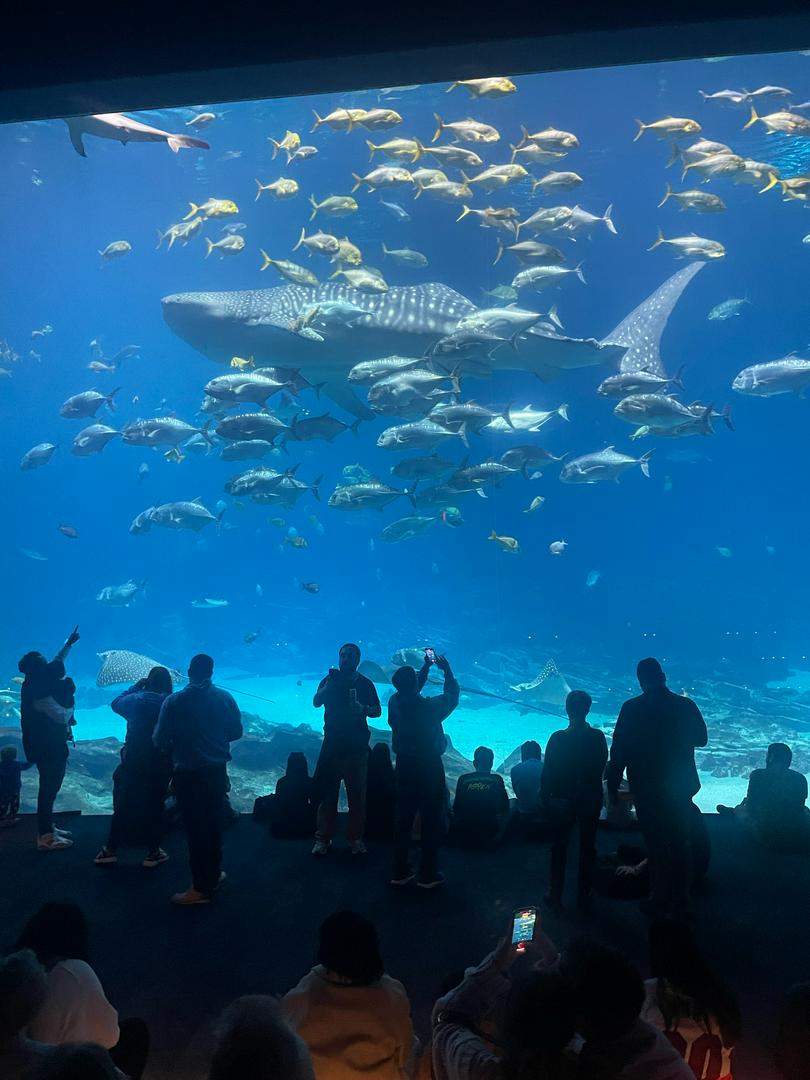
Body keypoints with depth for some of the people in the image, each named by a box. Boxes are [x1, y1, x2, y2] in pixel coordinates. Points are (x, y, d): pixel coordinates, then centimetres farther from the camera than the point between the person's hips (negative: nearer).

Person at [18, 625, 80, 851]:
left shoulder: (36, 685, 7)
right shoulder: (40, 695, -23)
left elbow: (56, 663, 23)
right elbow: (63, 717, -25)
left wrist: (69, 644, 29)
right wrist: (70, 703, -7)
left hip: (48, 747, 10)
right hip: (48, 749, -10)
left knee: (49, 788, 18)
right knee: (48, 789, -5)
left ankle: (48, 828, 29)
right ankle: (45, 837, 0)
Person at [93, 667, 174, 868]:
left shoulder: (136, 699, -4)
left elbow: (116, 704, 15)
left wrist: (136, 686, 21)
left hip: (133, 760, 1)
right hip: (161, 763, -1)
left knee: (123, 804, 13)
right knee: (155, 806, 9)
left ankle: (111, 849, 19)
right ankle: (153, 853, 15)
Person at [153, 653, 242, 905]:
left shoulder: (174, 701, -13)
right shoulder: (225, 698, -5)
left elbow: (160, 740, -10)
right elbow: (236, 732, 4)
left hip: (188, 773, -3)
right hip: (217, 770, 3)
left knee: (195, 827, 5)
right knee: (213, 823, 19)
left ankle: (201, 888, 10)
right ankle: (214, 873, 33)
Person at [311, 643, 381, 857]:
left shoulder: (365, 683, 5)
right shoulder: (329, 680, 5)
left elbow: (377, 711, 4)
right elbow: (316, 702, -10)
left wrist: (364, 709, -18)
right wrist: (329, 685, -26)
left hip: (357, 746, 0)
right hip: (332, 743, 0)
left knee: (357, 794, 3)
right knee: (327, 793, 0)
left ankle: (356, 838, 13)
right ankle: (323, 838, 8)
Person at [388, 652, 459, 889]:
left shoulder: (395, 703, -8)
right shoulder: (430, 707, -20)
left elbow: (409, 691, 14)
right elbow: (452, 695, -2)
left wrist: (426, 667, 18)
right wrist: (446, 669, 8)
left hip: (404, 767, 5)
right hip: (429, 769, -5)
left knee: (403, 819, 14)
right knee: (432, 821, 7)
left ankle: (400, 872, 21)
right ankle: (427, 875, 12)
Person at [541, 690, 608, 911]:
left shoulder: (557, 738, -17)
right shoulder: (597, 737, -12)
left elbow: (547, 771, -11)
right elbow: (602, 768, -3)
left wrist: (546, 797, 1)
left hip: (562, 800, -1)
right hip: (591, 799, 1)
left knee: (559, 848, 13)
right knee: (587, 847, 15)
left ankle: (555, 896, 19)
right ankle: (584, 895, 22)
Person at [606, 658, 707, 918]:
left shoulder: (632, 708, -13)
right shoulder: (686, 705, -5)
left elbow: (619, 750, -11)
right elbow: (702, 739, 9)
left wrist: (612, 785, -2)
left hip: (647, 789, -3)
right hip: (681, 788, 3)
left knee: (656, 848, 8)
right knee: (680, 845, 16)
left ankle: (660, 903, 16)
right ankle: (680, 902, 26)